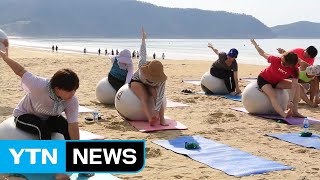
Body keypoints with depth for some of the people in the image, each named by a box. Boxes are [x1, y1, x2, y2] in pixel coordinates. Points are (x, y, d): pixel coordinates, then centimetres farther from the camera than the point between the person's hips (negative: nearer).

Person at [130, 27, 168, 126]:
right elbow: (143, 52, -19)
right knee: (144, 97, -31)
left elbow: (160, 96, -42)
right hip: (137, 81, -1)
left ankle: (162, 120, -33)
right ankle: (150, 119, -49)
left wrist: (156, 111, -52)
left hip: (151, 86, 1)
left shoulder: (161, 80, -38)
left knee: (157, 95, -31)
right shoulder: (142, 65, -38)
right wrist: (143, 39, 0)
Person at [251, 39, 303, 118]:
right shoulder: (276, 60, -33)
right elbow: (263, 54, -14)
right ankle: (284, 114, -50)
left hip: (276, 81, 4)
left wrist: (291, 101, -43)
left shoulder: (294, 70, -25)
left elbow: (294, 87, -31)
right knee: (272, 95, -33)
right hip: (263, 79, -4)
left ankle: (295, 111, -19)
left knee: (297, 86, -14)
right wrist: (254, 44, 0)